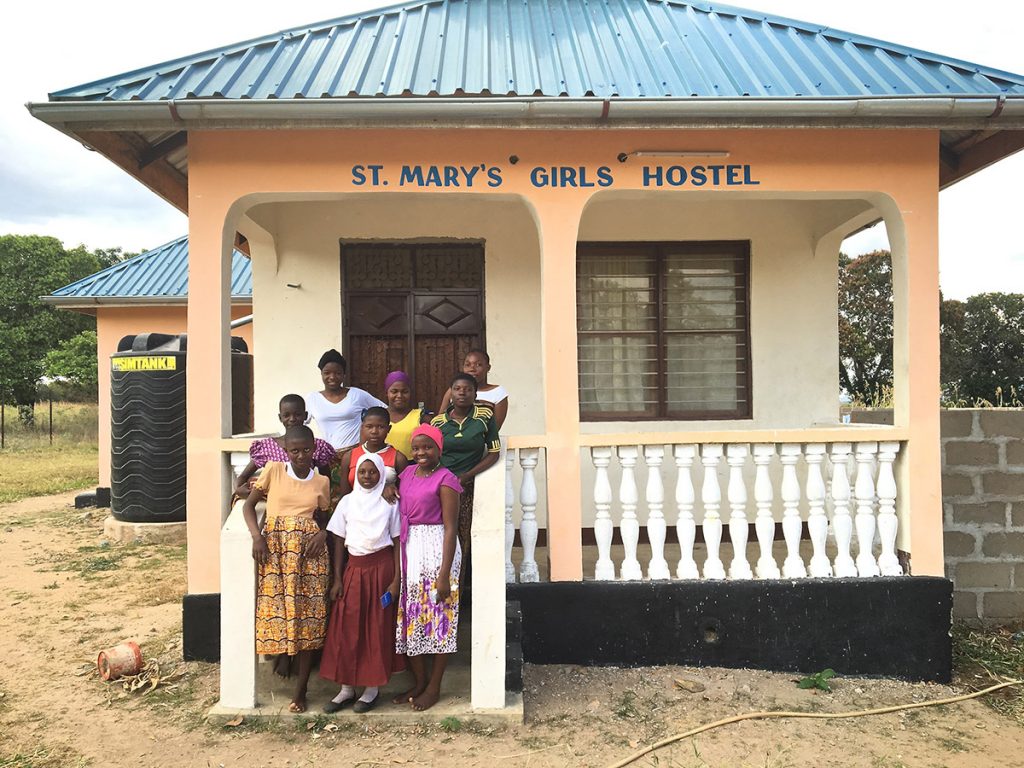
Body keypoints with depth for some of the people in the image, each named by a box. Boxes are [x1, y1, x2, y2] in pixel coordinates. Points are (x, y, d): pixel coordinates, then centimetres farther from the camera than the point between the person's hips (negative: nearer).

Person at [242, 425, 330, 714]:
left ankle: (301, 688, 9)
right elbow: (249, 504, 6)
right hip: (274, 547, 0)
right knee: (276, 607, -5)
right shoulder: (273, 470, 5)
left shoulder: (321, 482, 10)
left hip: (308, 550, 1)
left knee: (308, 615, 0)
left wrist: (323, 534, -6)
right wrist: (257, 536, -9)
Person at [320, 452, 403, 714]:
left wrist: (396, 579, -6)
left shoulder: (390, 503, 0)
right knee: (346, 629, 3)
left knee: (377, 628, 4)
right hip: (353, 568, 2)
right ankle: (346, 688, 16)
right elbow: (339, 542, 5)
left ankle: (372, 688, 17)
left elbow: (397, 543, 0)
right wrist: (337, 579, 0)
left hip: (381, 568, -2)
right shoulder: (347, 502, 4)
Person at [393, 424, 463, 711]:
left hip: (436, 550, -7)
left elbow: (451, 528, -14)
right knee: (410, 616, 12)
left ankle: (434, 687, 18)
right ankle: (419, 683, 28)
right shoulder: (408, 472, 8)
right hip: (408, 549, 7)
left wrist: (445, 574, -18)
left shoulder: (445, 480, -11)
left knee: (438, 618, 4)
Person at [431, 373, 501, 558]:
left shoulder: (485, 416, 0)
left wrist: (466, 477, -8)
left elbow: (493, 454, 0)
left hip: (469, 487, -1)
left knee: (465, 539, -1)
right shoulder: (438, 421, 5)